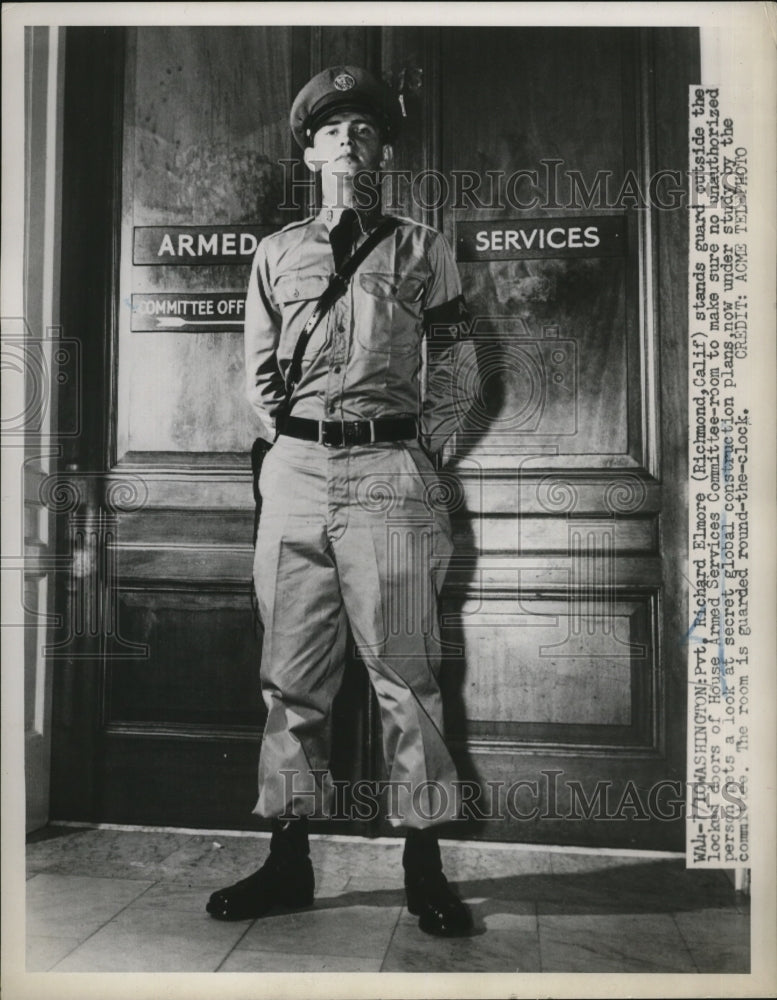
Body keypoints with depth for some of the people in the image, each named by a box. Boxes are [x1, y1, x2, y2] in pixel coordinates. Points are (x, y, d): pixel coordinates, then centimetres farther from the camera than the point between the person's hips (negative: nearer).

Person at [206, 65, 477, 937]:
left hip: (390, 470, -2)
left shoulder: (421, 249, 11)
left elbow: (450, 370, 10)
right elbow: (258, 374, 17)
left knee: (406, 677, -1)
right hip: (295, 472, 3)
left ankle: (423, 867, 11)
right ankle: (288, 860, 16)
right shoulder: (276, 252, 17)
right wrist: (293, 443, 8)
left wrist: (423, 449, 3)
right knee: (291, 677, 5)